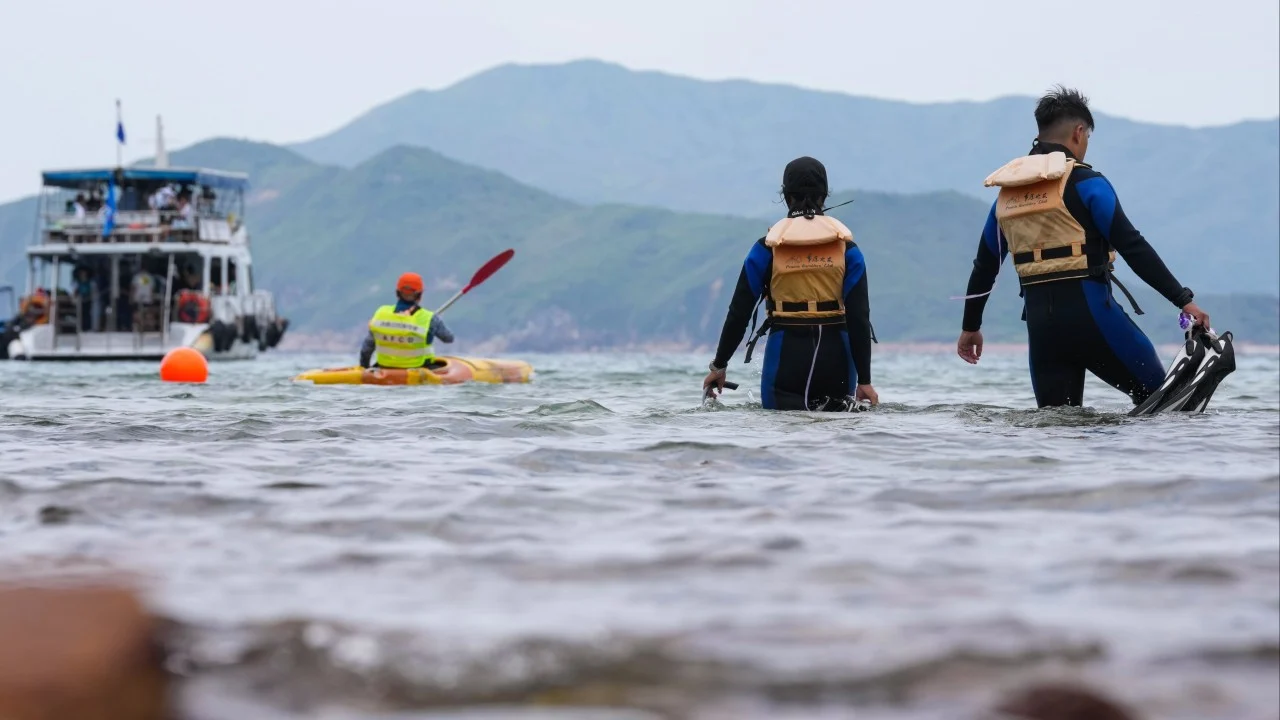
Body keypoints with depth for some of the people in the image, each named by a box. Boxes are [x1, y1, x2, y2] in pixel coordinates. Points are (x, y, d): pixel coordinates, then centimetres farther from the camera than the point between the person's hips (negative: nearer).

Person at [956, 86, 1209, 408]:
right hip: (1088, 311, -6)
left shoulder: (1006, 193, 13)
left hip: (1039, 321, 6)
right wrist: (1183, 299, -10)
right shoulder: (1084, 182, -6)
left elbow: (984, 266, 20)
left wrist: (970, 327, 30)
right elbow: (1133, 247, -12)